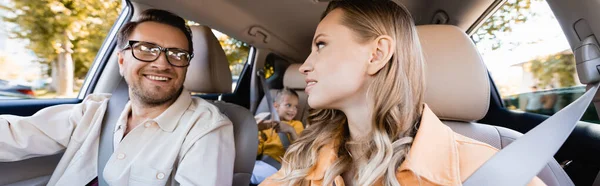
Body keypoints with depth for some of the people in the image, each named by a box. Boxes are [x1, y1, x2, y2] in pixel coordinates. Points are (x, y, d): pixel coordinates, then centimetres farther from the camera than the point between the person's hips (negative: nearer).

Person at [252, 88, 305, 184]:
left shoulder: (296, 124, 13)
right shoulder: (267, 123, 16)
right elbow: (256, 151, 9)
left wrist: (291, 131, -18)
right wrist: (256, 130, -7)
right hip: (261, 162, 3)